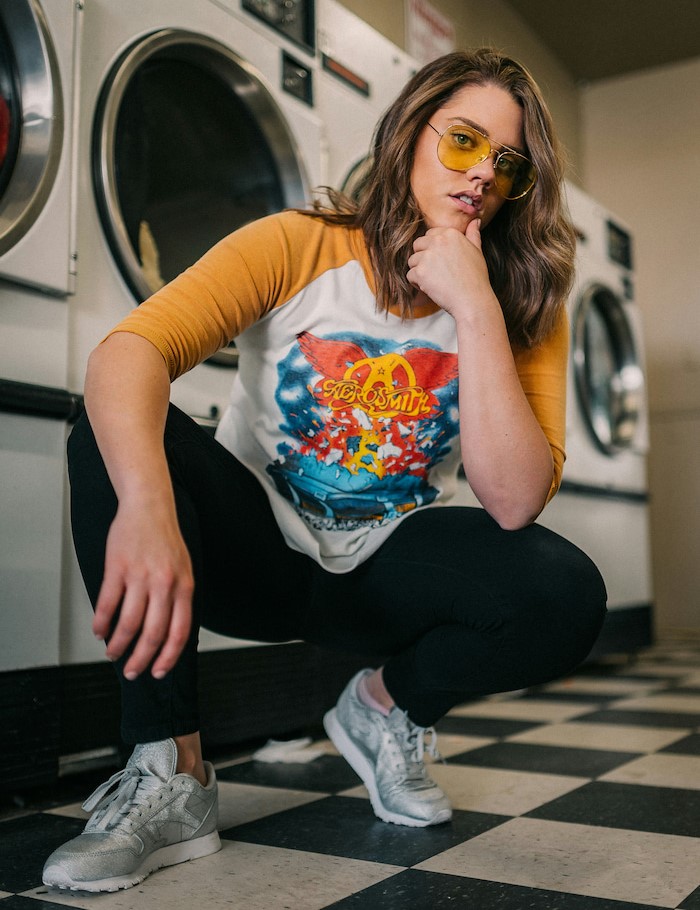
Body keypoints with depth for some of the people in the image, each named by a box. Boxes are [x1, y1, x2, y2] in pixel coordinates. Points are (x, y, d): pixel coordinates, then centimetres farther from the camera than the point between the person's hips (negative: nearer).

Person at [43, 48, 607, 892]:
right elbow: (131, 348, -30)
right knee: (118, 436, -29)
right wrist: (146, 505, -50)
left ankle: (385, 707, 4)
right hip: (254, 549, -1)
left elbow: (514, 502, -21)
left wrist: (476, 311, -26)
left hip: (384, 569, 2)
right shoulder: (298, 247, -12)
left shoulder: (522, 310, -6)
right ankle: (169, 775, -20)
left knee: (563, 592, -27)